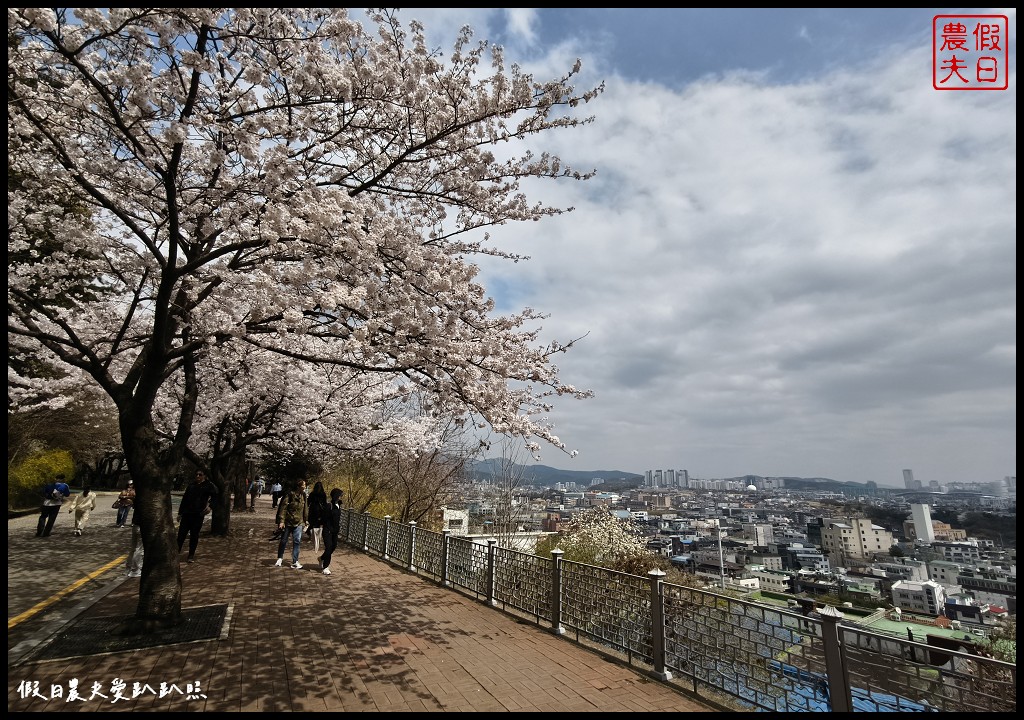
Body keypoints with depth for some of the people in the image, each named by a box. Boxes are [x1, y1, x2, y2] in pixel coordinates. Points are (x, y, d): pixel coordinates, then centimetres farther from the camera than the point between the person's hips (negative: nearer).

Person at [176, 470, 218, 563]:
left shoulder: (208, 485, 0)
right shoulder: (191, 485, 12)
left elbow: (215, 496, -9)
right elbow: (184, 499, 16)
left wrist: (209, 506, -21)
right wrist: (180, 513, 14)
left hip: (198, 515, -3)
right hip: (186, 513, 3)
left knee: (194, 535, 3)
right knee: (181, 534, 2)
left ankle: (191, 556, 12)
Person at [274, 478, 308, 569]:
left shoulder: (303, 496, 5)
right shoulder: (290, 494, -12)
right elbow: (283, 507, -14)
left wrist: (305, 521, 12)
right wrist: (281, 521, -18)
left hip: (299, 522, 3)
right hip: (288, 521, -3)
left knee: (297, 541, -4)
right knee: (283, 540, 11)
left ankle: (295, 562, 2)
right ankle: (280, 559, 32)